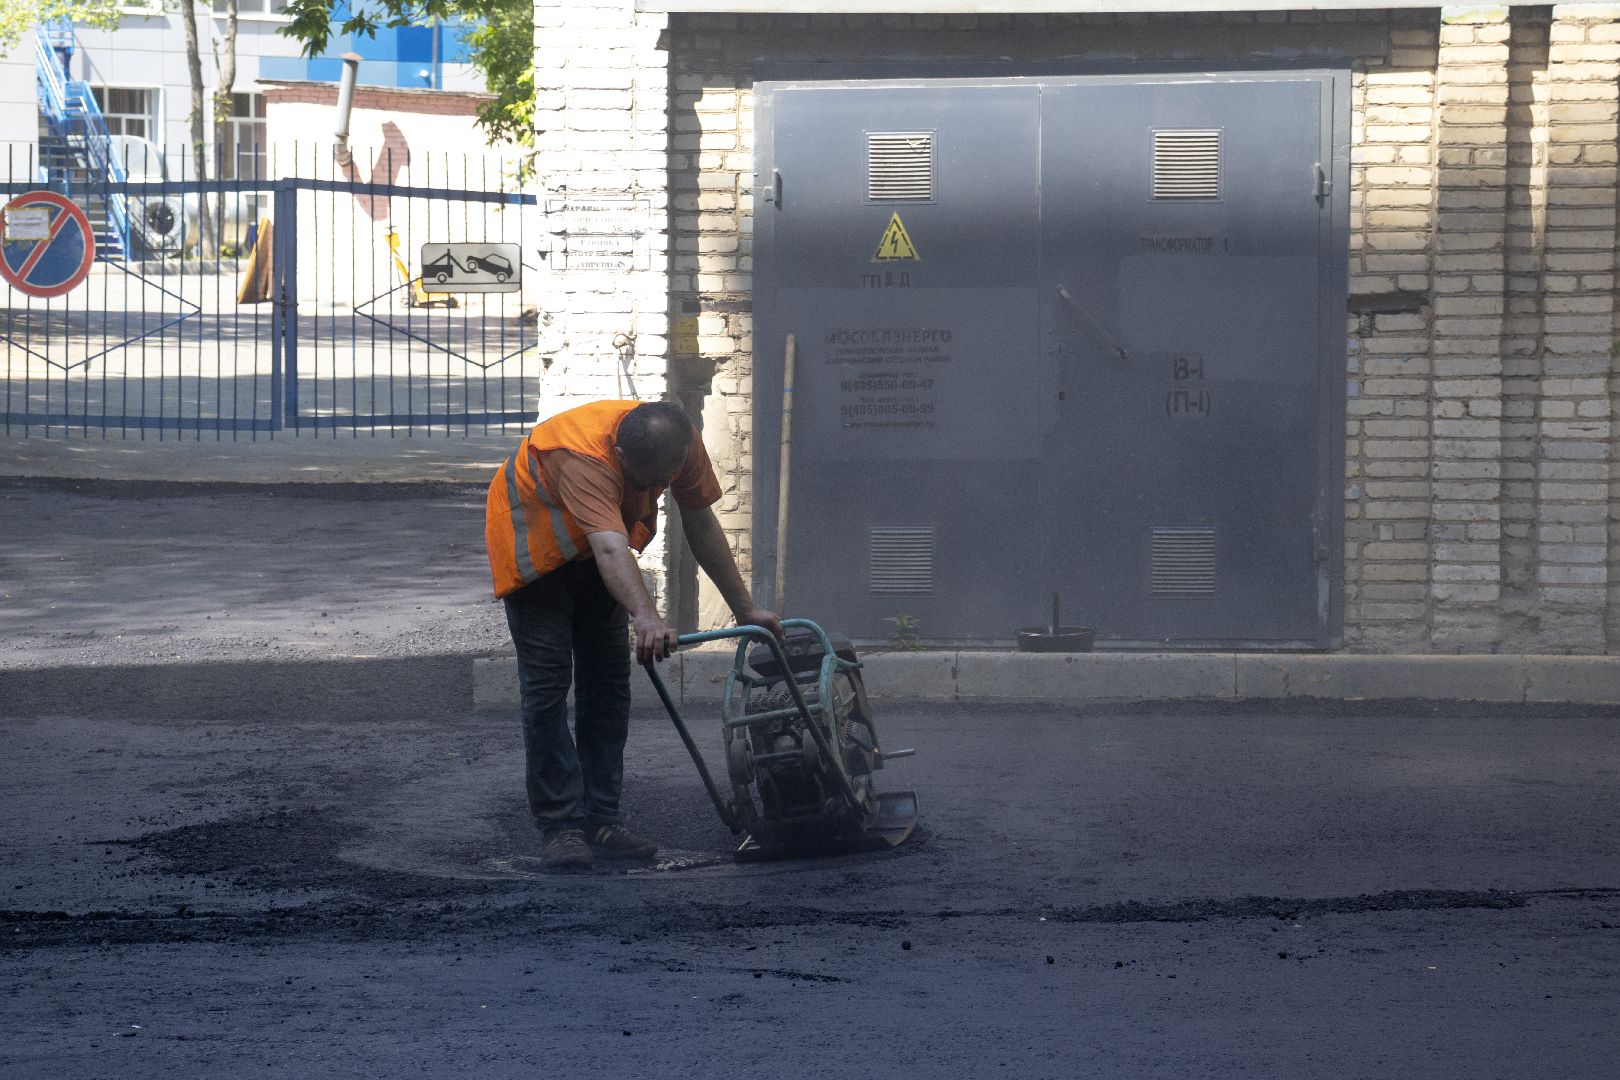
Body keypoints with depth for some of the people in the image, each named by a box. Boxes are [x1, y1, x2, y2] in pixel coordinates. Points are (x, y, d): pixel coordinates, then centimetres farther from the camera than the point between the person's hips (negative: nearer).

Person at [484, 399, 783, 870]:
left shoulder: (682, 443, -23)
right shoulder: (584, 459, -43)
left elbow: (701, 524, -10)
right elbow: (610, 549, -56)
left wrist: (746, 609, -9)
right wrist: (646, 618, -71)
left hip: (597, 549, 6)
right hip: (534, 542, -6)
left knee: (608, 680, 4)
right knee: (547, 682, -13)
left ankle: (601, 820, 8)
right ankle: (560, 826, -12)